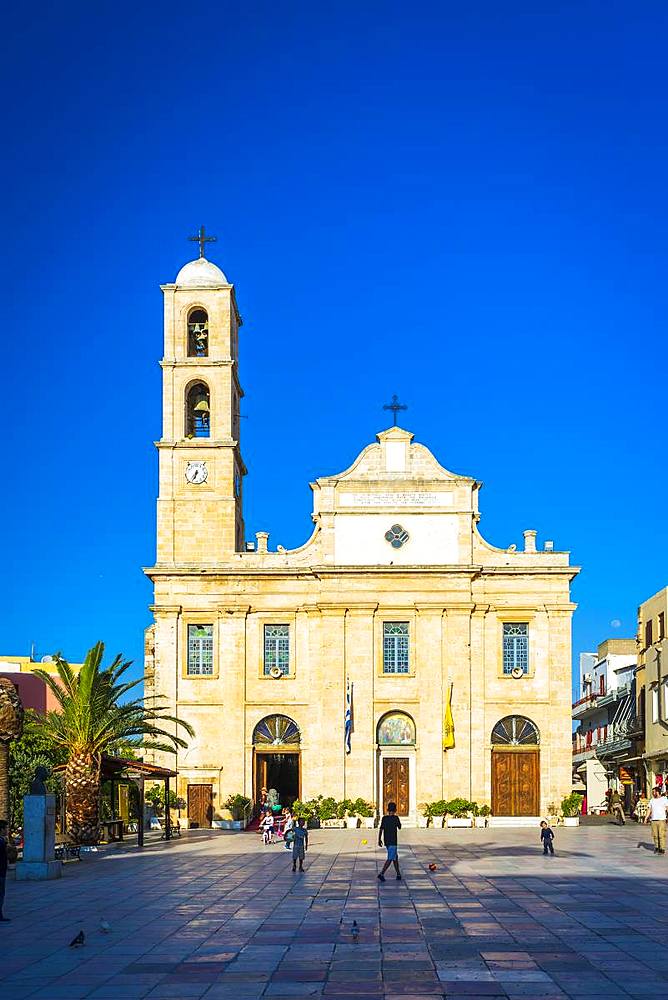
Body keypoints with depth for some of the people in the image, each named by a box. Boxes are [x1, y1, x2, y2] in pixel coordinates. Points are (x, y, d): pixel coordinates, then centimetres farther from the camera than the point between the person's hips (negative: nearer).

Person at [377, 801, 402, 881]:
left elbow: (381, 829, 0)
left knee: (395, 857, 19)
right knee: (390, 859, -6)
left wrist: (379, 839, 7)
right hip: (393, 842, -6)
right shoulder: (396, 818, -10)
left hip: (386, 841, 6)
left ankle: (398, 874, 24)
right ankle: (382, 874, -18)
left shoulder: (384, 818, 2)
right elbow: (399, 827, 4)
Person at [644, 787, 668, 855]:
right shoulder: (652, 800, 15)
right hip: (653, 820, 5)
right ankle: (656, 847, 16)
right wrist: (646, 817, 6)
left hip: (661, 819, -5)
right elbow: (649, 809, 16)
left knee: (662, 835, -8)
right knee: (655, 835, 4)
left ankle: (662, 849, -5)